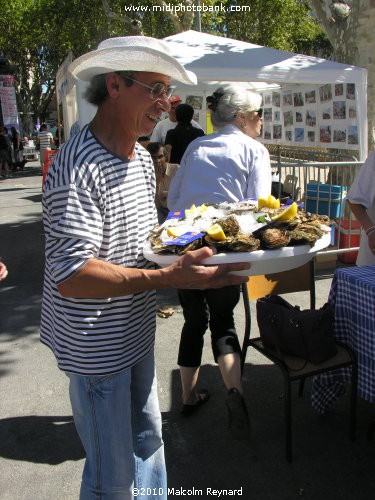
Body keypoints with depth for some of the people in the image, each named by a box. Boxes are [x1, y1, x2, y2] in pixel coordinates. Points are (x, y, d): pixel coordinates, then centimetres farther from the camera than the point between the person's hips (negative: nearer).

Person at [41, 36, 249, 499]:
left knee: (148, 436, 26)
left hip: (136, 333, 9)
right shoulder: (77, 167, -25)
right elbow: (71, 277, -31)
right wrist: (169, 277, -37)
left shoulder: (142, 158, 5)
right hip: (96, 347, -8)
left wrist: (185, 242, 0)